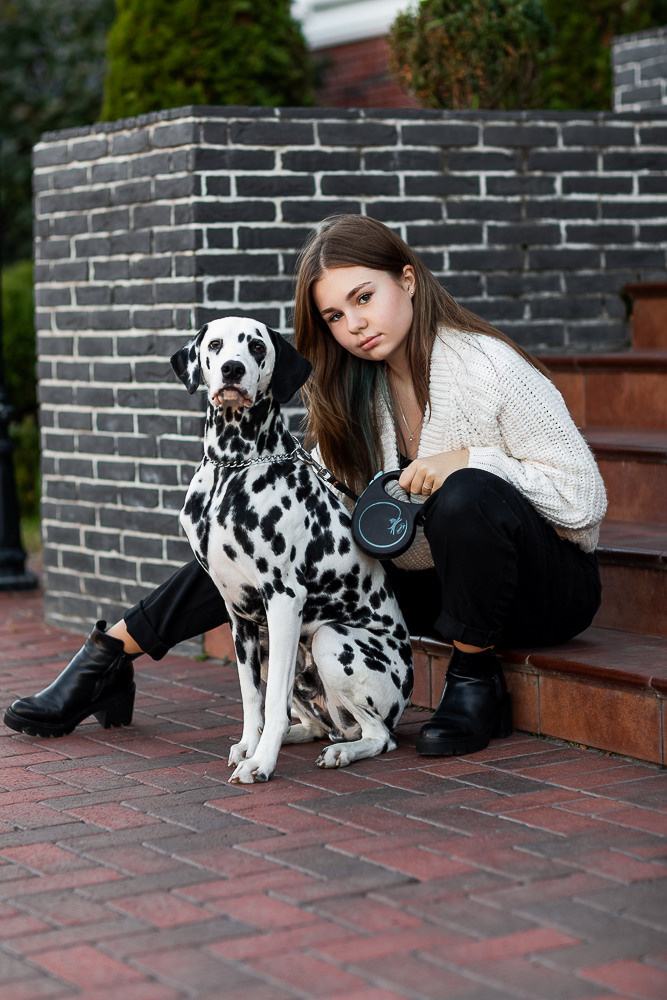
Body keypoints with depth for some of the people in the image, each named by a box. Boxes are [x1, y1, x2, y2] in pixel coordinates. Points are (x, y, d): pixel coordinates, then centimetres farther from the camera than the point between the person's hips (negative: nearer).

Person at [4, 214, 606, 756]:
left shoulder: (489, 369, -19)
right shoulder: (354, 389, 2)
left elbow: (584, 499, -19)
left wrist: (469, 459, -27)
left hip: (551, 588, -6)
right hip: (431, 583, 6)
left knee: (467, 493, -37)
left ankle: (477, 687, -18)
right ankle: (110, 658, -1)